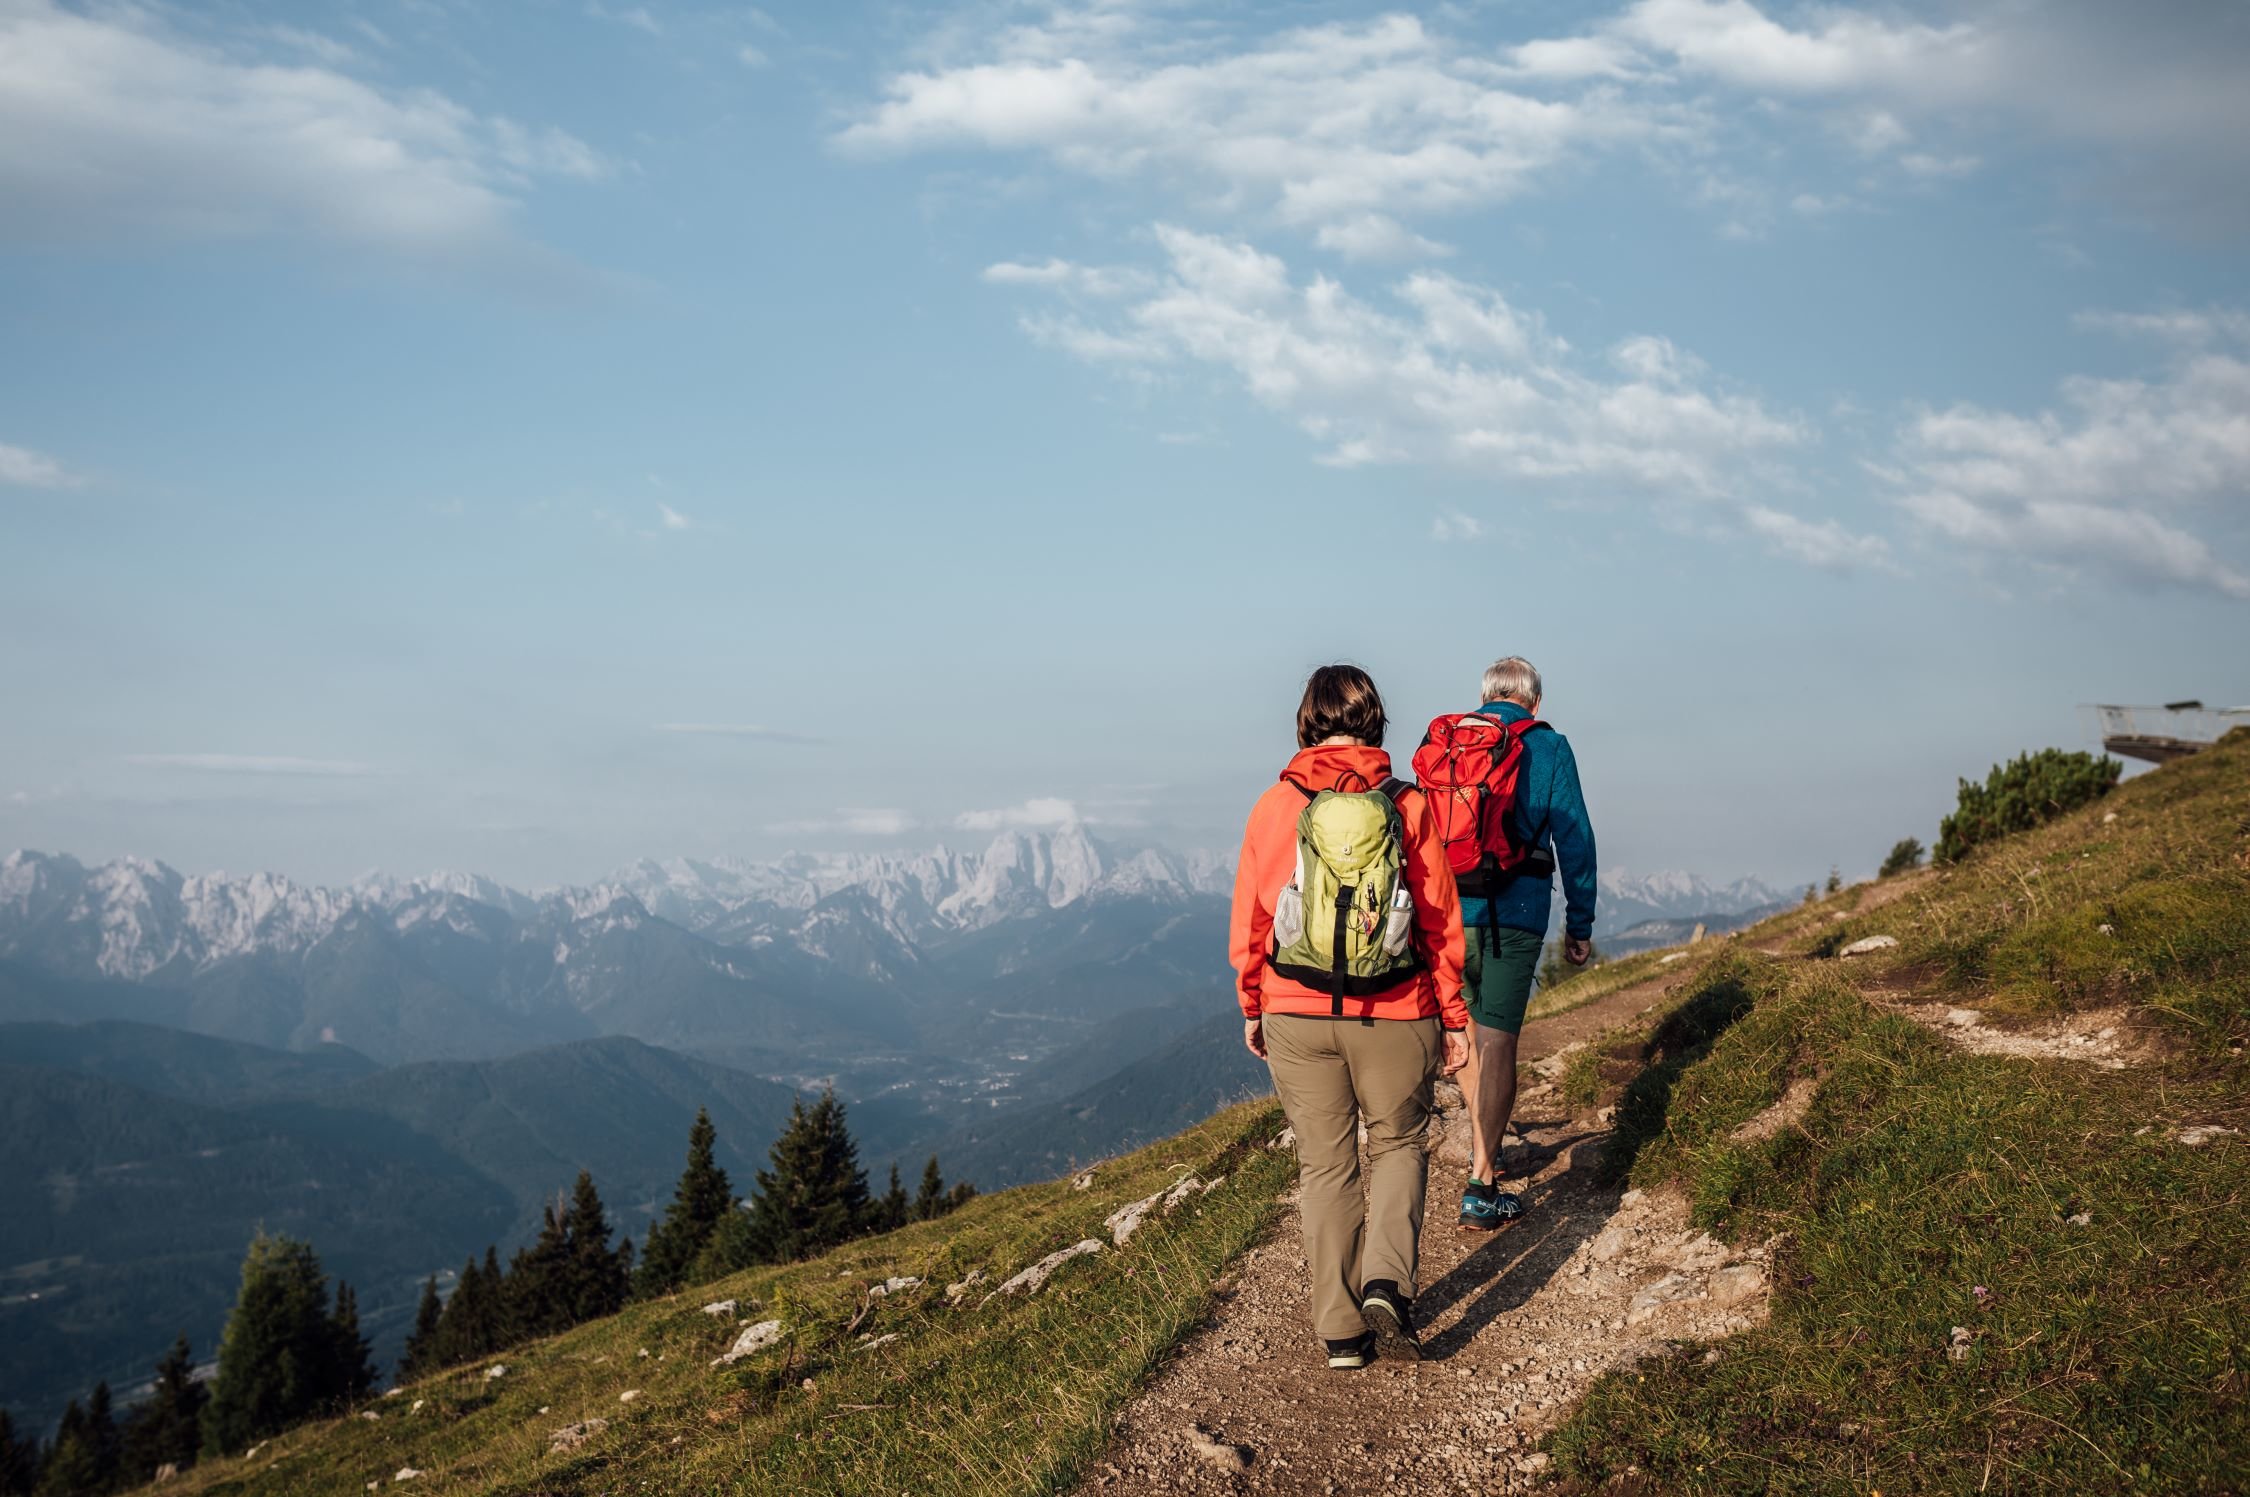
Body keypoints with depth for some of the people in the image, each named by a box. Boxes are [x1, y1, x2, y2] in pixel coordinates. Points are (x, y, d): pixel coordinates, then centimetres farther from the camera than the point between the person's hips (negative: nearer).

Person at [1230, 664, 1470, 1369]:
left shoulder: (1274, 808, -5)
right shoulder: (1407, 807, -6)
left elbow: (1249, 921, 1)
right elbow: (1440, 921, -2)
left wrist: (1252, 1008, 14)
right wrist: (1452, 1017, 7)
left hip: (1298, 1016, 1)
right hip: (1394, 1015, 0)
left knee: (1325, 1164, 12)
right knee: (1399, 1144, 19)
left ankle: (1341, 1329, 15)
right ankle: (1387, 1283, -3)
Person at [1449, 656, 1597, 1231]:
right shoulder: (1548, 747, 0)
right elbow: (1574, 839, -2)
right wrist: (1580, 924, 4)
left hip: (1449, 906, 4)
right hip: (1516, 910, -3)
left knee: (1465, 1025, 23)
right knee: (1497, 1039, -3)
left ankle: (1484, 1147, 32)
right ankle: (1481, 1188, -5)